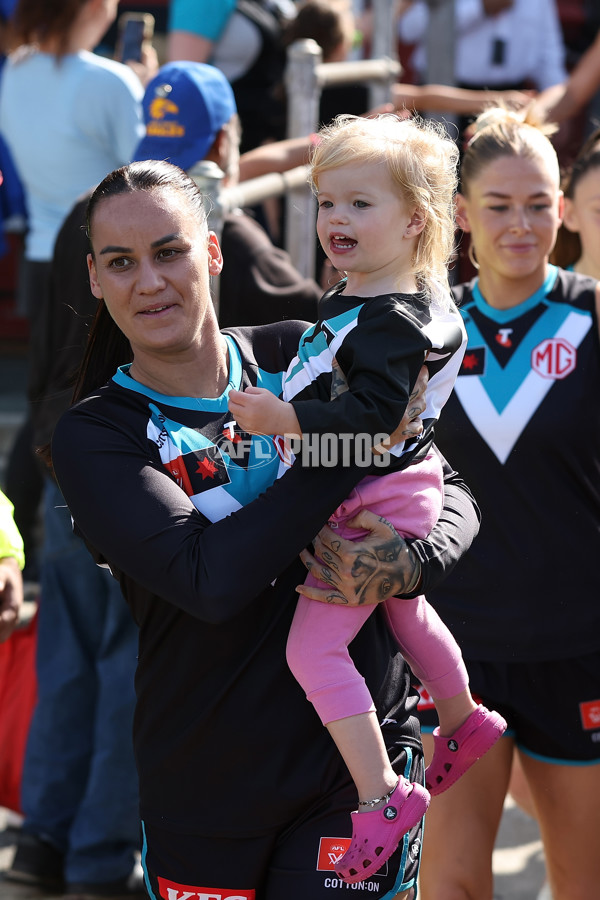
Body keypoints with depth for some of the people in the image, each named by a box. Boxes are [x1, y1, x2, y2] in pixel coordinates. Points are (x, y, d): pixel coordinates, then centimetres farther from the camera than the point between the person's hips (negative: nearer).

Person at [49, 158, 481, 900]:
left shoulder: (295, 358, 2)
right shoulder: (96, 435, -6)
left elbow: (449, 493, 5)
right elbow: (209, 580, -22)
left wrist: (415, 559, -19)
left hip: (358, 754, 1)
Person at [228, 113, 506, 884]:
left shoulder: (392, 320, -25)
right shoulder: (347, 300, 7)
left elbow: (374, 411, -35)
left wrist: (288, 421, -40)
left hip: (376, 504, -11)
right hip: (380, 503, 11)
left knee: (313, 648, -12)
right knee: (402, 609, 32)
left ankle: (382, 793, -10)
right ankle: (463, 721, 54)